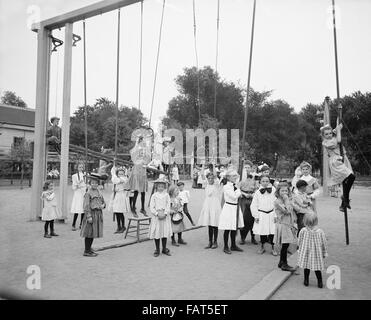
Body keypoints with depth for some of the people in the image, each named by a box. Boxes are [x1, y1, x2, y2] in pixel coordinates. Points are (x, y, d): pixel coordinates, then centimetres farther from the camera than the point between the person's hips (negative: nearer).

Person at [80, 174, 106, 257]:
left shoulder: (99, 192, 12)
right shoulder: (88, 193, -10)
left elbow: (103, 202, 23)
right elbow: (86, 206, -15)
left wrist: (103, 205, -1)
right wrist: (89, 216, -20)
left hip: (98, 214, 8)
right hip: (92, 213, -7)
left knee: (93, 233, 15)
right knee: (89, 233, -1)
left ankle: (89, 249, 27)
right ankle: (87, 251, 7)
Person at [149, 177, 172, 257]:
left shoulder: (166, 195, 5)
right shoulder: (154, 196, 1)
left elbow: (168, 206, 1)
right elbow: (151, 207, -3)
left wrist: (165, 214, -13)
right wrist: (157, 214, -14)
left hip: (165, 216, 1)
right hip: (156, 216, -1)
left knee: (165, 232, 4)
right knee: (156, 232, 2)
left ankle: (164, 249, 20)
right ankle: (157, 250, 15)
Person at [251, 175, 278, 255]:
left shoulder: (273, 190, -2)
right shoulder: (257, 193, -2)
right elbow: (253, 205, 2)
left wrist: (275, 215, -3)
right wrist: (256, 216, -2)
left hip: (271, 214, 0)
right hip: (261, 214, 0)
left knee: (272, 231, 2)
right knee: (262, 231, 8)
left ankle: (273, 248, 18)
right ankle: (262, 247, 26)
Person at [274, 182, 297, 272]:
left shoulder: (289, 200, 12)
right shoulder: (277, 201, -12)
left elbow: (292, 213, 18)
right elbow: (287, 211, -22)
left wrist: (294, 224, 12)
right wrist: (286, 200, -16)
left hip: (289, 225, 7)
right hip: (282, 225, -7)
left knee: (285, 245, 12)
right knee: (285, 244, -5)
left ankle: (281, 262, 24)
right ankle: (284, 264, 4)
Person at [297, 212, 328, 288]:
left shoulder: (303, 231, -15)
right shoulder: (320, 232, -13)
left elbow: (300, 242, -4)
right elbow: (324, 243, -3)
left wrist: (300, 250, 13)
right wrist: (325, 253, 11)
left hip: (306, 253, 0)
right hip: (317, 254, 0)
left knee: (306, 267, 14)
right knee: (317, 268, 11)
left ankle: (306, 281, 22)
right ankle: (320, 282, 16)